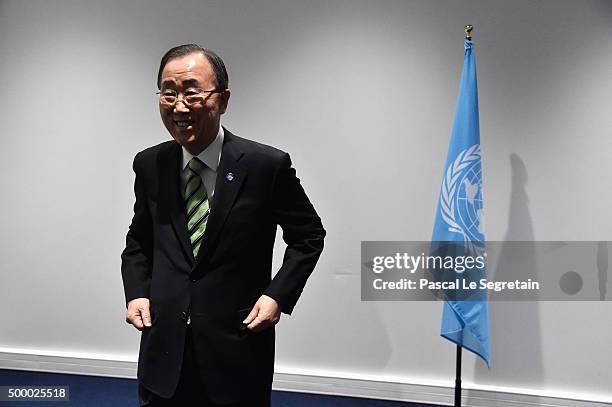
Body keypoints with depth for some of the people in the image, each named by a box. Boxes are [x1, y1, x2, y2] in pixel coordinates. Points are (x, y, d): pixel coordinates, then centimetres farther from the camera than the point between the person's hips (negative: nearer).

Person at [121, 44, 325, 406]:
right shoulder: (150, 165, 2)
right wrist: (137, 292, 1)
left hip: (237, 353, -3)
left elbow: (309, 235, 1)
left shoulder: (268, 165, -10)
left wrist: (277, 295, -10)